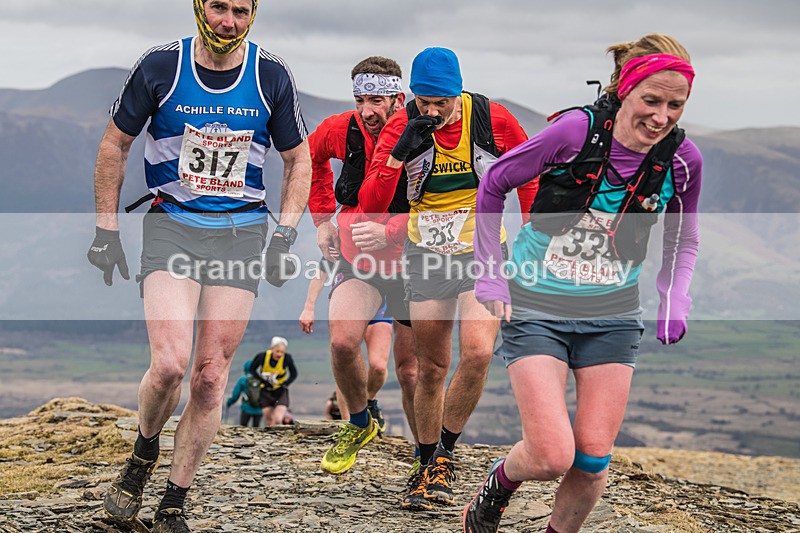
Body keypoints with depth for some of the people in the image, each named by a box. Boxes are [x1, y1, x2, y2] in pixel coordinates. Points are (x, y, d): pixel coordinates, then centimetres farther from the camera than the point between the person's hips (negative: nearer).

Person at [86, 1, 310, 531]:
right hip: (172, 224, -1)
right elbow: (115, 145, 6)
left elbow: (299, 159, 10)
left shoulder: (272, 75, -1)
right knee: (169, 364, -18)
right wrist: (107, 230, 4)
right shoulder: (160, 66, -5)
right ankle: (143, 455, 13)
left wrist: (286, 236, 0)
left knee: (211, 375, -1)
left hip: (242, 230, 2)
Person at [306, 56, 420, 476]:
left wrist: (389, 232, -34)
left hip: (411, 263, -3)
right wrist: (323, 219, 12)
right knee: (342, 341, -19)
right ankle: (358, 425, 9)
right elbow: (312, 156, 16)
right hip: (358, 259, 3)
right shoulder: (343, 130, -8)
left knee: (409, 367, 1)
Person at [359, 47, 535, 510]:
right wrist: (399, 155, -29)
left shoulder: (493, 120, -14)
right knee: (432, 368, 6)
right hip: (427, 257, 2)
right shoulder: (402, 126, -11)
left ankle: (444, 454, -3)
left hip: (484, 254, -1)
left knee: (478, 351, -22)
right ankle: (429, 467, 23)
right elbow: (371, 206, -16)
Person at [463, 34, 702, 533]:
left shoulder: (683, 159, -7)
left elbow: (683, 242, 13)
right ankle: (500, 482, 22)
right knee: (552, 458, -12)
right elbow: (495, 183, -2)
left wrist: (675, 301, -3)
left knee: (593, 459, 2)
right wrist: (491, 273, -2)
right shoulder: (577, 130, -18)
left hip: (612, 318, 3)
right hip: (536, 308, -3)